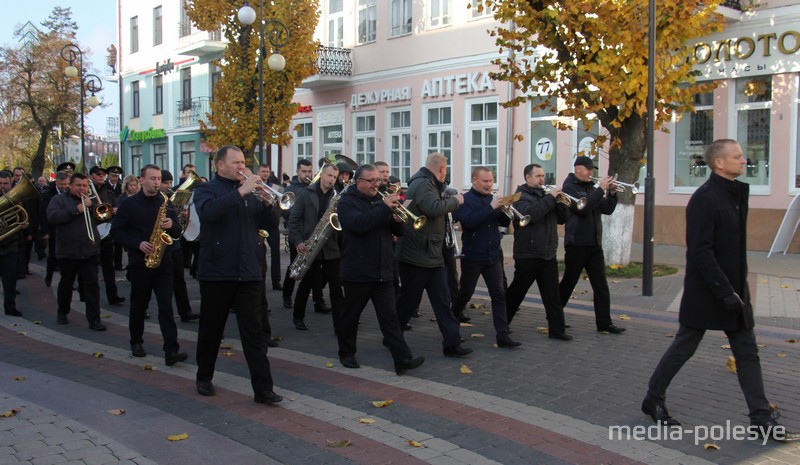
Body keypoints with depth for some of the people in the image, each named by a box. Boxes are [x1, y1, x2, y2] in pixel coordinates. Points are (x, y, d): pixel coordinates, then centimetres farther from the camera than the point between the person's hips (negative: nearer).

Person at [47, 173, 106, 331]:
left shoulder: (92, 200, 12)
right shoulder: (59, 199, 1)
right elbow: (52, 217, -16)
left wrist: (91, 206, -13)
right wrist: (76, 210, -19)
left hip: (90, 251, 1)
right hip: (67, 251, -1)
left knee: (92, 285, -5)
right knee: (66, 284, 15)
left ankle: (94, 319, -4)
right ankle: (62, 313, 34)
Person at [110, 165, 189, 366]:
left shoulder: (166, 203, 8)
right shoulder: (130, 204, 0)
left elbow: (178, 231, 11)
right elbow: (116, 231, -3)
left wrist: (171, 225, -12)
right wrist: (138, 244, -15)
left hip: (163, 262, 1)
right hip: (139, 262, -1)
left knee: (166, 306, -7)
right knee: (138, 305, 11)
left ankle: (171, 350, -13)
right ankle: (136, 342, 30)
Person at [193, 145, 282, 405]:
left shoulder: (250, 192, 14)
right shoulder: (207, 189, 0)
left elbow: (265, 223, 10)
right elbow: (208, 211, -23)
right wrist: (241, 192, -26)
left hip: (248, 272, 3)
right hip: (216, 271, -3)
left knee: (253, 330, -1)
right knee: (211, 328, 11)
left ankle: (263, 388, -2)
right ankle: (204, 378, 30)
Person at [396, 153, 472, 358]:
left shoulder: (429, 184, 15)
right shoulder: (421, 184, -16)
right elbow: (434, 208, -32)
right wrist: (455, 200, -17)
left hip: (433, 256, 9)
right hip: (416, 255, -9)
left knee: (442, 300, 5)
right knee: (408, 300, 3)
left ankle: (452, 343, 6)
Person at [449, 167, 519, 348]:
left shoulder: (492, 198, 9)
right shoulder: (465, 200, -7)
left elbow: (505, 222, 9)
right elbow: (468, 221, -24)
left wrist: (504, 209, -12)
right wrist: (491, 207, -26)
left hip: (493, 256, 5)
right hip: (472, 256, -5)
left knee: (499, 294, -2)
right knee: (465, 293, 8)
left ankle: (503, 335, -2)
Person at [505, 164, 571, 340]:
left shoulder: (545, 194, 16)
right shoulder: (521, 196, -4)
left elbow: (562, 219, 11)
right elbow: (531, 214, -25)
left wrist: (561, 202, -6)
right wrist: (550, 198, -21)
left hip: (548, 254, 6)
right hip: (528, 254, -6)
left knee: (552, 294, 3)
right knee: (516, 292, 5)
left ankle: (557, 330, 5)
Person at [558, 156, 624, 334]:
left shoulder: (590, 187, 14)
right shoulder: (569, 187, -7)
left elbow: (607, 210, 11)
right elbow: (583, 208, -22)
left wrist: (612, 194, -4)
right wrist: (601, 189, -20)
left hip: (594, 244, 7)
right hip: (576, 244, -7)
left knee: (601, 285, 3)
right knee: (568, 283, 4)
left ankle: (604, 323, 7)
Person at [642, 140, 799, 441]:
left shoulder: (736, 193, 9)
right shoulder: (704, 198, -17)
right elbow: (700, 251, -23)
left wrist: (736, 288, 12)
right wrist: (725, 291, -23)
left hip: (734, 289, 8)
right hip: (705, 292, -8)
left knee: (747, 353, 8)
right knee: (684, 347, 5)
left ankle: (762, 419, 15)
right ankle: (654, 400, 22)